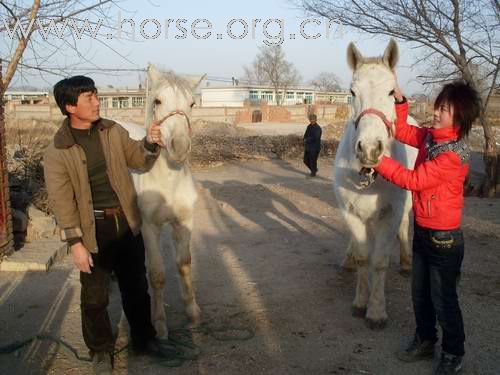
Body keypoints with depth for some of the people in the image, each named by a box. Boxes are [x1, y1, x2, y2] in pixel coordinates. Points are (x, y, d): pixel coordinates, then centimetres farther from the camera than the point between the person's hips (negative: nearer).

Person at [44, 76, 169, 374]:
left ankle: (144, 339, 36)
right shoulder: (58, 151, -13)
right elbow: (61, 201, -12)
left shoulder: (113, 131, -1)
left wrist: (150, 143, -14)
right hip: (93, 230, -4)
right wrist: (75, 243, -15)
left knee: (136, 287, 17)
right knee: (95, 297, 9)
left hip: (127, 222, 4)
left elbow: (138, 160, 8)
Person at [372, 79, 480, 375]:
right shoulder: (430, 136, 0)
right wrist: (401, 102, 0)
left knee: (444, 301, 8)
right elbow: (403, 131, 14)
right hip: (422, 232, 8)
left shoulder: (455, 154, -25)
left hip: (444, 239, -8)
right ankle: (425, 341, 40)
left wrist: (378, 160, -23)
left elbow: (413, 180, -25)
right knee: (420, 295, 21)